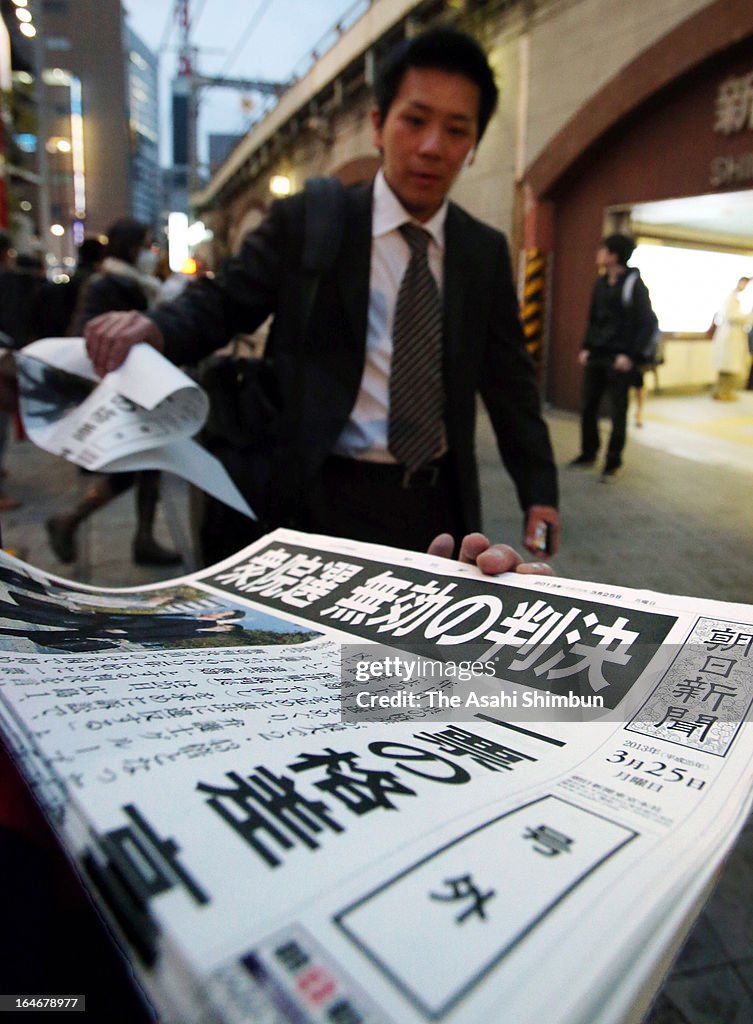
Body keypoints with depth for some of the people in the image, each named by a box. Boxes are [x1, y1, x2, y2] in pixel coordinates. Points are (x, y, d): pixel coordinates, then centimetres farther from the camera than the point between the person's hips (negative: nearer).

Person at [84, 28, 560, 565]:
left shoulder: (486, 251, 7)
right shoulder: (305, 222, -1)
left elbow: (510, 379, 9)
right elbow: (223, 303, 0)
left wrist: (539, 491, 3)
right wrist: (154, 327, -22)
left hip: (442, 505, 4)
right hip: (328, 501, -3)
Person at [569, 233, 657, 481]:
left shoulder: (634, 284, -8)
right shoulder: (601, 282, 10)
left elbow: (648, 323, -10)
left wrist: (631, 355, -15)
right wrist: (586, 347, 7)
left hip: (619, 359, -6)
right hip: (595, 356, 6)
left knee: (617, 412, 0)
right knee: (587, 406, 9)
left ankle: (613, 463, 9)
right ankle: (588, 453, 25)